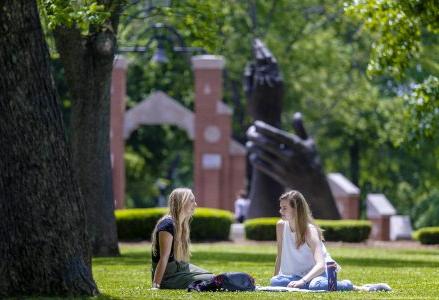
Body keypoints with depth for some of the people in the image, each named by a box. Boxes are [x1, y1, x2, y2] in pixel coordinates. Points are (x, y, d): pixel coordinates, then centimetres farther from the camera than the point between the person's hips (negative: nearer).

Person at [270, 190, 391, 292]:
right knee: (275, 281, -26)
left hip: (320, 272, -5)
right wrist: (275, 278, 2)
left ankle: (362, 288, -25)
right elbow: (280, 256, 9)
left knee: (316, 285, -41)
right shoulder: (281, 226, -2)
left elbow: (320, 265, -29)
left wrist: (302, 281, -42)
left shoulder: (310, 231, -17)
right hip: (299, 275, 5)